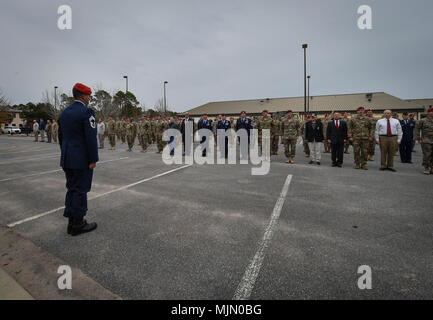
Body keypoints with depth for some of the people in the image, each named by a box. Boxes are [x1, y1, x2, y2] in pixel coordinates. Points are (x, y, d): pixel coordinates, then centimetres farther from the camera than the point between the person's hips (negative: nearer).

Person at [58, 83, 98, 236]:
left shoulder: (64, 113, 12)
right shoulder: (86, 112, -13)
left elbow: (61, 137, 16)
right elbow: (91, 137, -19)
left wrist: (65, 156, 22)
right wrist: (93, 160, -14)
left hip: (67, 160, 8)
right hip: (82, 160, -8)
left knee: (71, 189, 15)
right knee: (80, 190, 0)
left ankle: (72, 222, 24)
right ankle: (78, 224, 10)